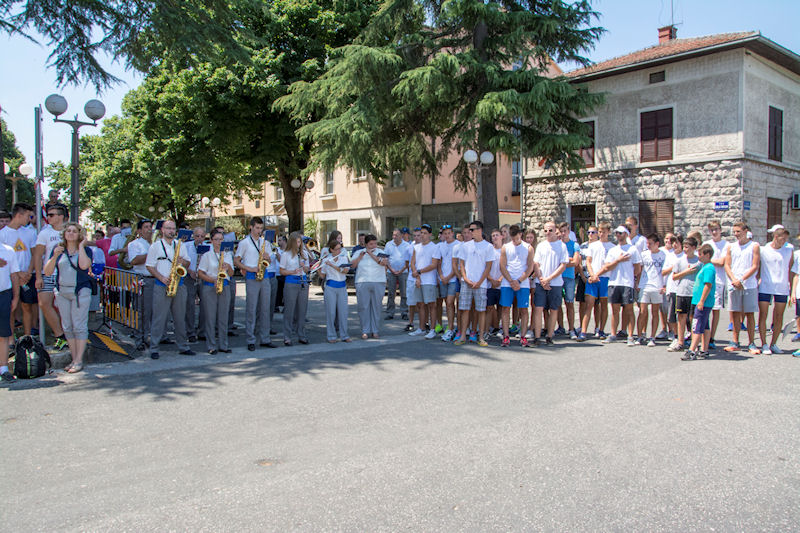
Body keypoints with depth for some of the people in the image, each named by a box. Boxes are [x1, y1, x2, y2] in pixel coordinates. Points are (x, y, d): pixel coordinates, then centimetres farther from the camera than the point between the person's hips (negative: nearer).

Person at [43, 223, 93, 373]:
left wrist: (81, 246, -12)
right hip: (62, 292, 4)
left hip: (80, 291, -4)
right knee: (67, 326, 7)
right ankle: (74, 359, 15)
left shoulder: (86, 250, -2)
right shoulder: (58, 249, 8)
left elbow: (84, 265, -23)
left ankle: (79, 361, 0)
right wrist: (55, 256, -11)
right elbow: (47, 272, 4)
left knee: (79, 326, -5)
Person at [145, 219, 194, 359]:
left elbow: (187, 263, 17)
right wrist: (162, 278, -14)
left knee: (180, 317, 9)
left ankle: (183, 346, 17)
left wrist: (183, 261, -7)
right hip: (162, 286, -4)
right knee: (159, 318, -3)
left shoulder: (180, 245, 14)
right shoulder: (155, 246, 3)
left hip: (179, 285, 4)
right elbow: (149, 266, -1)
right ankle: (154, 349, 3)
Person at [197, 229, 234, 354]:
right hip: (209, 288, -3)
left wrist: (228, 267, -11)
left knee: (223, 317, 4)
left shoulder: (227, 255, 13)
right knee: (210, 317, -2)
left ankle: (223, 345, 11)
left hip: (225, 287, 3)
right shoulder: (206, 255, 3)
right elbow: (200, 273, -2)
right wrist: (213, 280, -15)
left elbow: (231, 274, 11)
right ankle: (211, 346, 4)